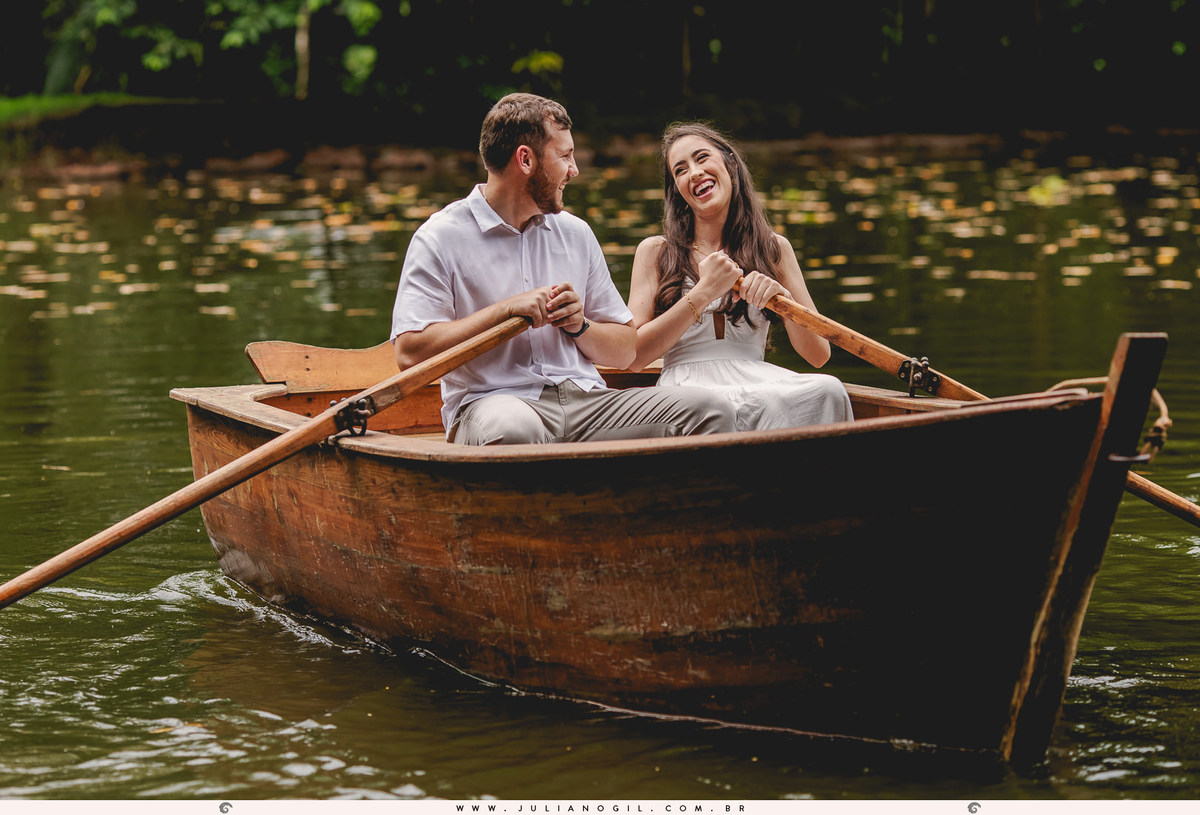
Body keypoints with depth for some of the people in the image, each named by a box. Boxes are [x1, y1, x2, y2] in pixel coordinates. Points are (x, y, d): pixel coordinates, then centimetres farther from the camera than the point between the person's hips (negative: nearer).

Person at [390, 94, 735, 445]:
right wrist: (505, 310, -10)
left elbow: (624, 353, 24)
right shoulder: (441, 238, 3)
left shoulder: (576, 234, 21)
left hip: (584, 401, 6)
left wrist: (579, 325, 2)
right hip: (494, 401, -6)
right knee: (514, 429, -44)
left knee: (706, 408, -20)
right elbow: (410, 353, -9)